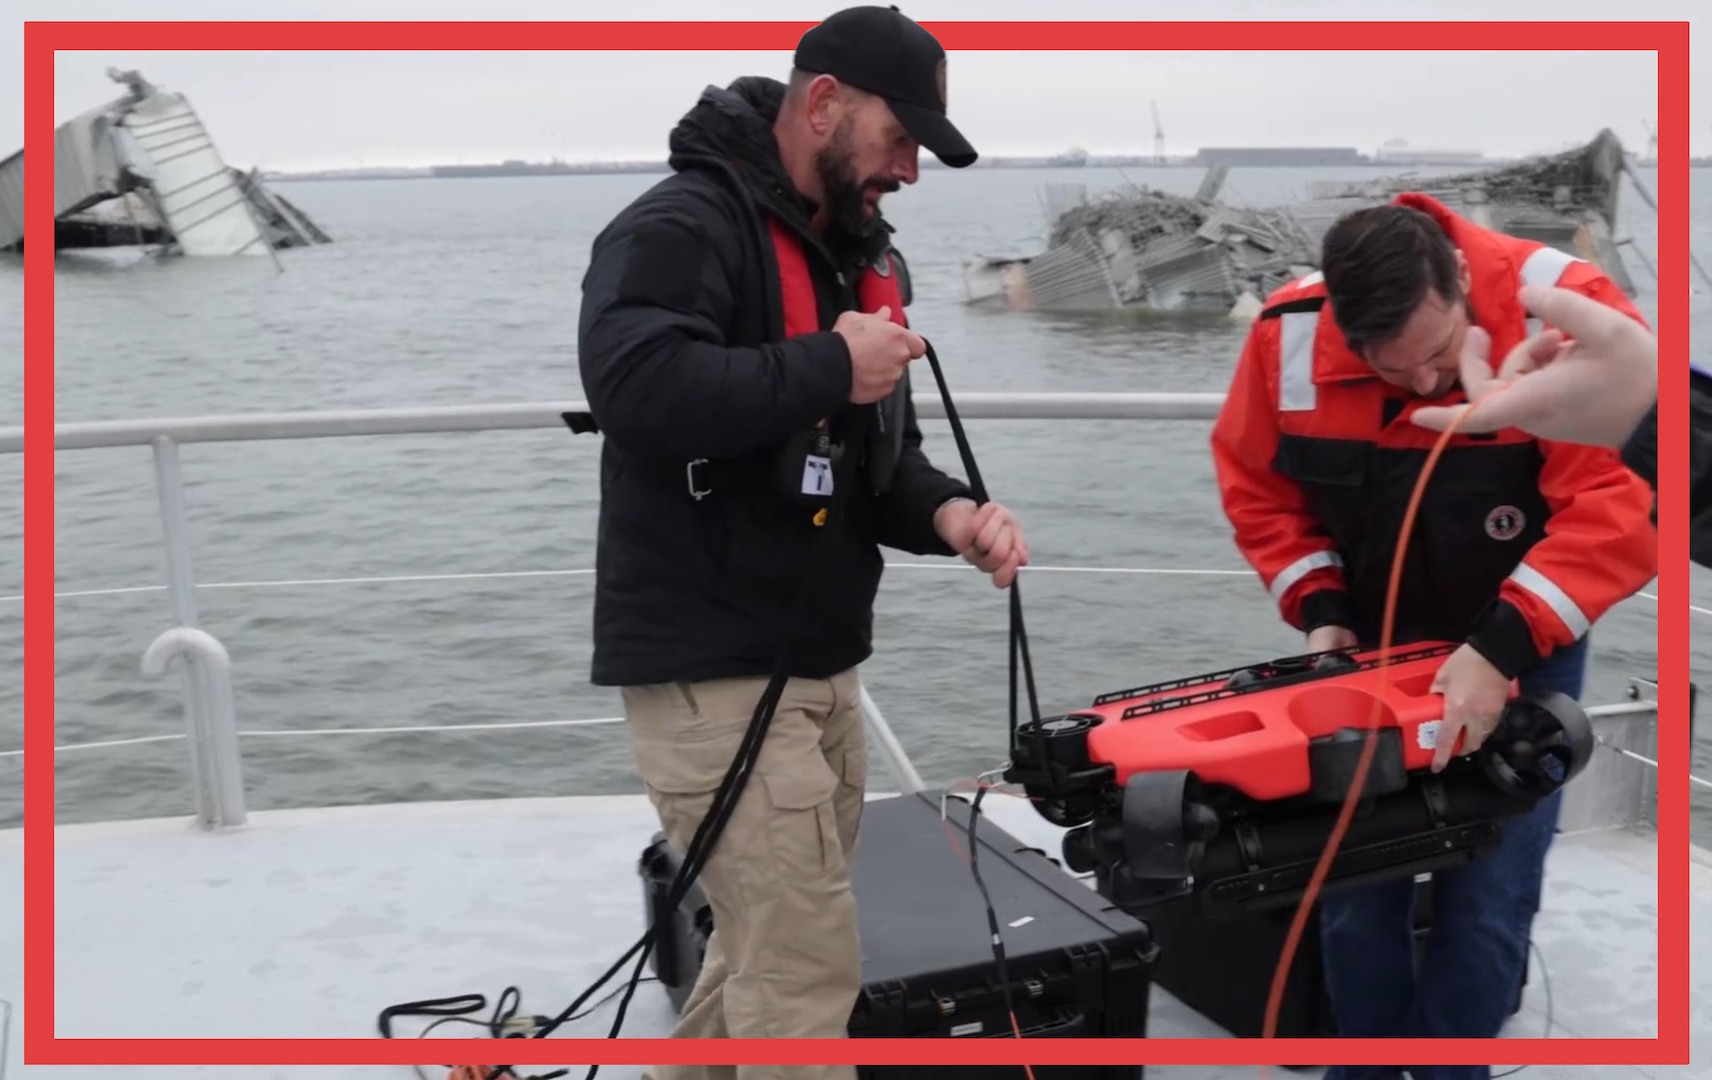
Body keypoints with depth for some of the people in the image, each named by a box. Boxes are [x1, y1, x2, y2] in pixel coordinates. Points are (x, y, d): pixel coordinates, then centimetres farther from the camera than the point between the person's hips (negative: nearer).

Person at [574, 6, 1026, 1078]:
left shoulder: (872, 261, 15)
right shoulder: (681, 227, -13)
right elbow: (639, 385, -33)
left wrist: (949, 514, -4)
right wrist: (831, 366, -22)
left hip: (824, 665, 9)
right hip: (713, 668, -9)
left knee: (768, 947, 19)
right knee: (809, 967, -5)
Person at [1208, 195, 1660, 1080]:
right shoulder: (1288, 335, -18)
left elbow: (1620, 503, -31)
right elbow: (1255, 483, -3)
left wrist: (1504, 649, -37)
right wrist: (1318, 608, -14)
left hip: (1523, 650, -2)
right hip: (1374, 647, 3)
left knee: (1487, 897, -3)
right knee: (1353, 883, 5)